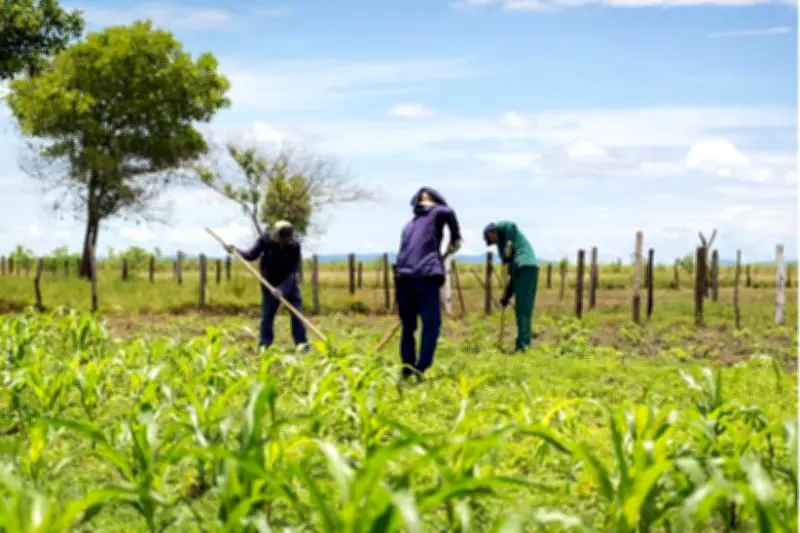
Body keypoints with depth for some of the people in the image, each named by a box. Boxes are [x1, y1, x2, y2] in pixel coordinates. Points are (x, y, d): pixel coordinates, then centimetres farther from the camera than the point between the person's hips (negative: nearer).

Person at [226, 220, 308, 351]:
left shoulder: (294, 246, -20)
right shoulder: (265, 240, -17)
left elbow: (293, 271, -23)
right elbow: (252, 255, -5)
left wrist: (282, 289, -33)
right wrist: (236, 251, -23)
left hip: (289, 284, 0)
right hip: (270, 284, 0)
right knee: (267, 313, -2)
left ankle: (301, 343, 7)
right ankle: (264, 344, 5)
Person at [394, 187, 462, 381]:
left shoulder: (409, 224, 28)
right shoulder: (435, 213, 11)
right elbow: (448, 212, -12)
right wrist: (455, 239, 0)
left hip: (402, 276, 6)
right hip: (425, 275, -6)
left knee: (408, 326, 14)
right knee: (431, 324, -3)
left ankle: (407, 369, 14)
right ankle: (420, 368, -15)